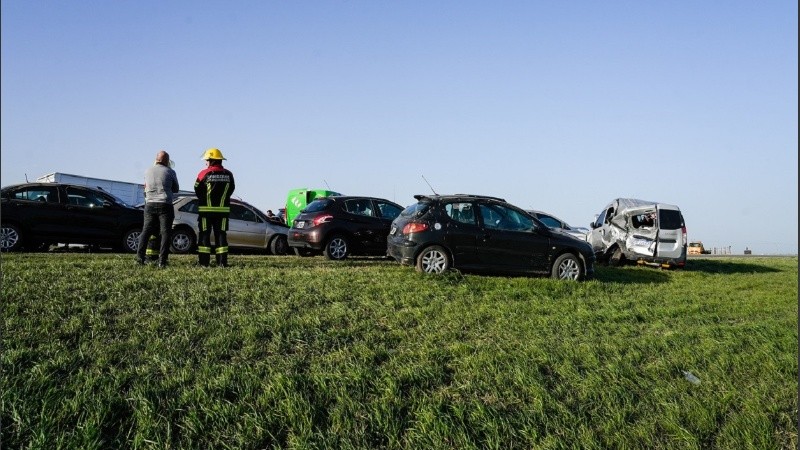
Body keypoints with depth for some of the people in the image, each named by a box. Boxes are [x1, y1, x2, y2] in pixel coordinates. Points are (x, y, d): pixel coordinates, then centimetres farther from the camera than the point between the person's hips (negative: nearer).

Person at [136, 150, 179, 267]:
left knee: (146, 230, 10)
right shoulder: (170, 172, 1)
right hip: (165, 205, -3)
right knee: (165, 232, -1)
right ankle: (162, 261, -6)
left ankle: (140, 256, 0)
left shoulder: (147, 171, 9)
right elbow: (176, 189, 12)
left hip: (150, 204, 3)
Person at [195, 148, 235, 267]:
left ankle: (204, 262, 1)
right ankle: (222, 262, 1)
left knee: (204, 235, 4)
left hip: (205, 209, -3)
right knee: (221, 235, 6)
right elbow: (231, 190, 8)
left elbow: (197, 191, 1)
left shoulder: (204, 174, -7)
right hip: (223, 209, 3)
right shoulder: (228, 174, 3)